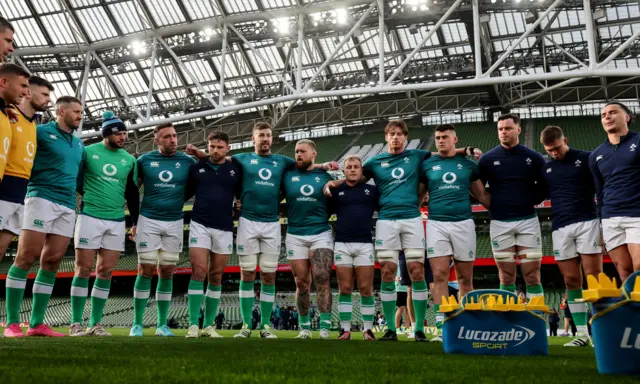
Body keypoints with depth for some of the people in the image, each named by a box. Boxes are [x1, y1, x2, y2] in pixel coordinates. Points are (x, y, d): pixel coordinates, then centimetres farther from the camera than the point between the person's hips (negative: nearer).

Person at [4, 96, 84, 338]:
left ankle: (37, 323, 5)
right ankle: (12, 322, -3)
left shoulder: (79, 144, 21)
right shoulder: (41, 132, 1)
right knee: (26, 257, -8)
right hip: (42, 198, -6)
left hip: (68, 206, 6)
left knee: (52, 261, 2)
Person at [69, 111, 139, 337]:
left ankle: (95, 324, 12)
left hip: (117, 221, 4)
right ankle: (76, 323, 6)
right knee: (84, 269, -2)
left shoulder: (130, 160, 11)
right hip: (90, 217, -3)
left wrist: (137, 222, 12)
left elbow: (132, 194, 16)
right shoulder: (88, 152, -1)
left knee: (106, 271, 4)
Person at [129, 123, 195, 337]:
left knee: (167, 273, 5)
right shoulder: (144, 160, 2)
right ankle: (137, 324, 7)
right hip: (148, 221, -1)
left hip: (174, 223, 1)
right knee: (145, 271, -2)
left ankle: (162, 325, 14)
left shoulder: (187, 162, 3)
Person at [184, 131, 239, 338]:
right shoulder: (196, 167, 6)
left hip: (224, 229, 1)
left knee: (216, 278, 5)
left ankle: (209, 325, 13)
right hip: (200, 225, -1)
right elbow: (185, 193, 12)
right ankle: (193, 324, -8)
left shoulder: (235, 170, 5)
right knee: (198, 272, -12)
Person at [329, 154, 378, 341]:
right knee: (345, 289, 2)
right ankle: (345, 329, 7)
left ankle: (368, 329, 7)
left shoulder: (372, 190, 11)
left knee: (366, 289, 0)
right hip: (342, 244, 1)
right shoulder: (336, 191, 12)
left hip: (365, 244, 0)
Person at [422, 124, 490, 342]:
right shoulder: (427, 165, 9)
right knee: (439, 276, -7)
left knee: (465, 278, 4)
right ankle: (441, 326, -4)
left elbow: (482, 196, 14)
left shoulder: (468, 165, 11)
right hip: (436, 224, -1)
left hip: (463, 223, 1)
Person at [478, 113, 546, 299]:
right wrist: (492, 205, 2)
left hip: (527, 221, 0)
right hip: (499, 223, 0)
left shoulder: (534, 158, 4)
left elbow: (544, 187, 13)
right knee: (506, 277, 4)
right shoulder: (487, 159, 3)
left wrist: (533, 200, 1)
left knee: (532, 276, 0)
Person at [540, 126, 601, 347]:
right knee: (571, 281, 2)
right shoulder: (545, 168, 13)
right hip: (560, 228, 4)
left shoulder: (585, 159, 2)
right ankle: (582, 334, 6)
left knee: (594, 278, -6)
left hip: (587, 222, -3)